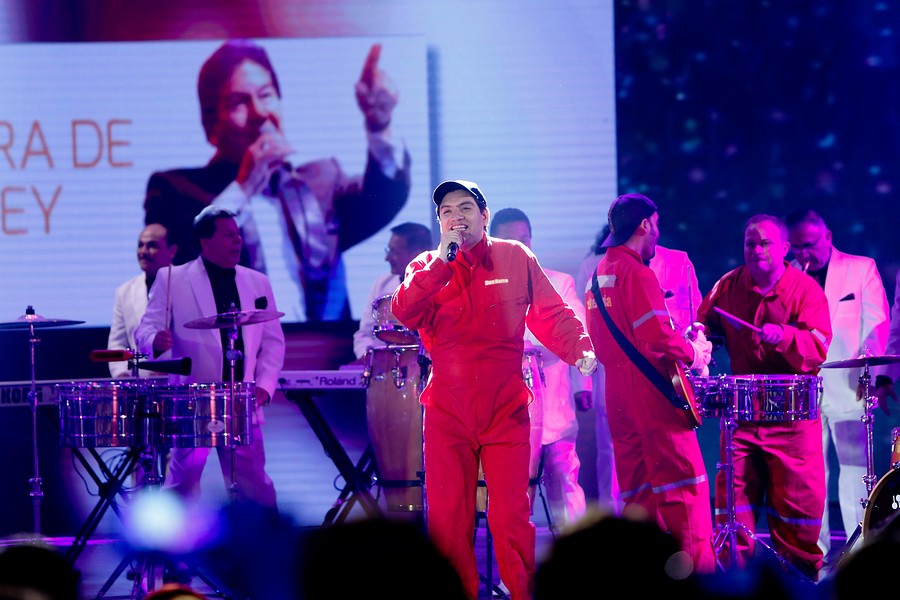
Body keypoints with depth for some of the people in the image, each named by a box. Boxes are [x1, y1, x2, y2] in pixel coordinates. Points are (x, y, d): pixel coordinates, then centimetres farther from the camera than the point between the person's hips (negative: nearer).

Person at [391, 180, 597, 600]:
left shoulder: (516, 259, 5)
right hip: (447, 411, 1)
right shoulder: (427, 268, 7)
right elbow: (404, 313, -12)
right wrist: (443, 259, -16)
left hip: (505, 408, -1)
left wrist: (579, 349, -15)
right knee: (446, 515, 2)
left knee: (511, 514, -5)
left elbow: (551, 313, 4)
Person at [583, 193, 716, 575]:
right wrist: (692, 354, -4)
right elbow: (658, 335, -20)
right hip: (652, 391, -9)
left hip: (619, 395, 9)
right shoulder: (636, 272, -11)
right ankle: (697, 572, -13)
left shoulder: (599, 275, 17)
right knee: (684, 486, -8)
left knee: (638, 492, 9)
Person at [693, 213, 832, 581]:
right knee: (733, 500, -1)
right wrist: (697, 337, -8)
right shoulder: (728, 287, 7)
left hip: (792, 416, -3)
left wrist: (783, 336, -32)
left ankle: (801, 578, 10)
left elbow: (818, 348, -14)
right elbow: (703, 323, 15)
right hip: (741, 412, 3)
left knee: (799, 504, -2)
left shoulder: (806, 289, -4)